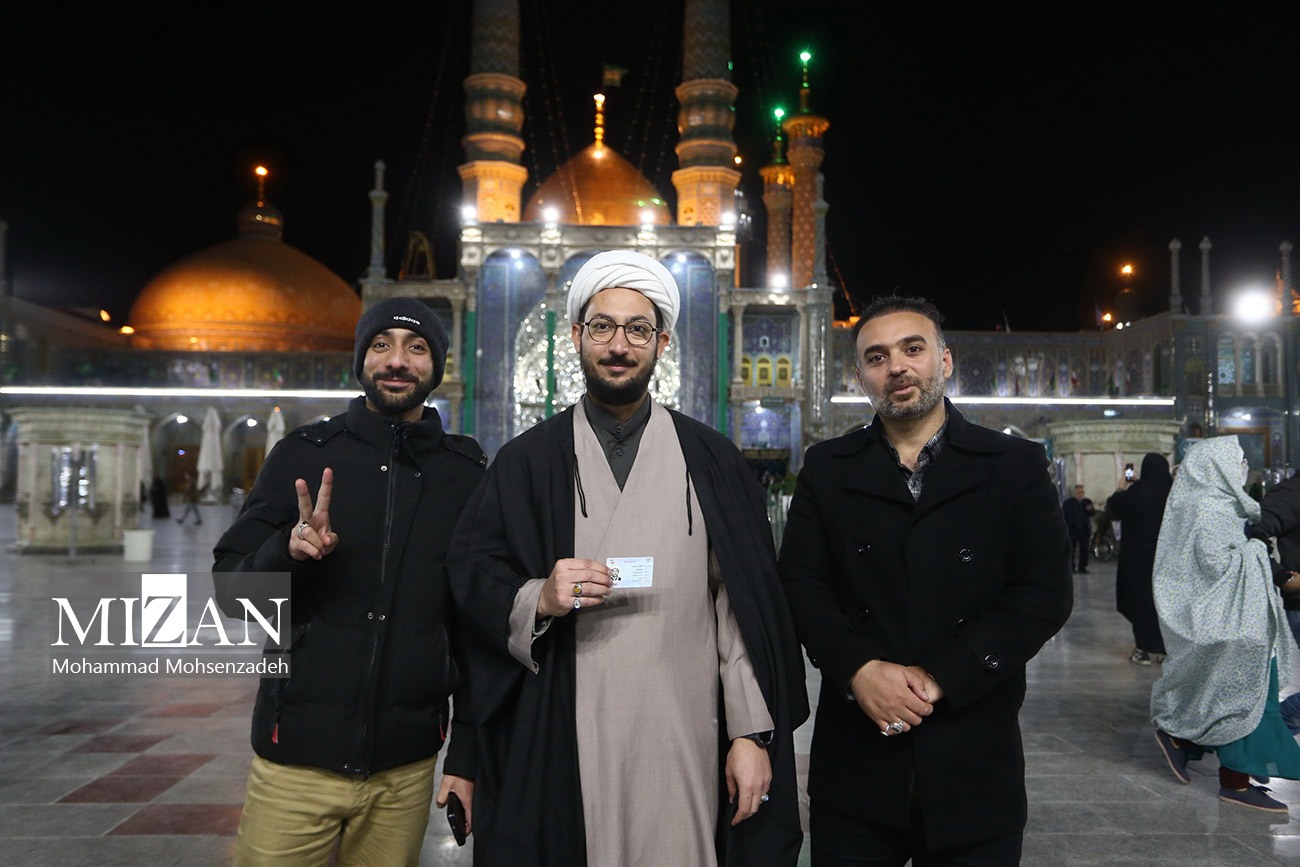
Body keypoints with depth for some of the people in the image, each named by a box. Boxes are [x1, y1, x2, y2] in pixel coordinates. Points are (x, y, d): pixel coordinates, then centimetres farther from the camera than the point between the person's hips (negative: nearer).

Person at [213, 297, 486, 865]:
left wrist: (467, 755, 2)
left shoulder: (465, 474, 1)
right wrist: (288, 550, -20)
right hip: (296, 760, 0)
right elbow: (230, 592, 0)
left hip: (405, 768, 1)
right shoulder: (302, 455, 0)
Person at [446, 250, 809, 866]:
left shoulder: (712, 462, 6)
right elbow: (469, 584, 3)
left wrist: (752, 734, -2)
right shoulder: (525, 462, 6)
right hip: (556, 751, 0)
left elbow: (748, 607, 2)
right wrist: (539, 599, -15)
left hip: (683, 747, 0)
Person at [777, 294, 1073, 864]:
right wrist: (860, 669, -16)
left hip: (973, 765, -1)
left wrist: (939, 679, -14)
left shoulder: (1015, 466, 1)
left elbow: (1045, 593, -6)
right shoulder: (826, 469, 7)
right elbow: (802, 583, 0)